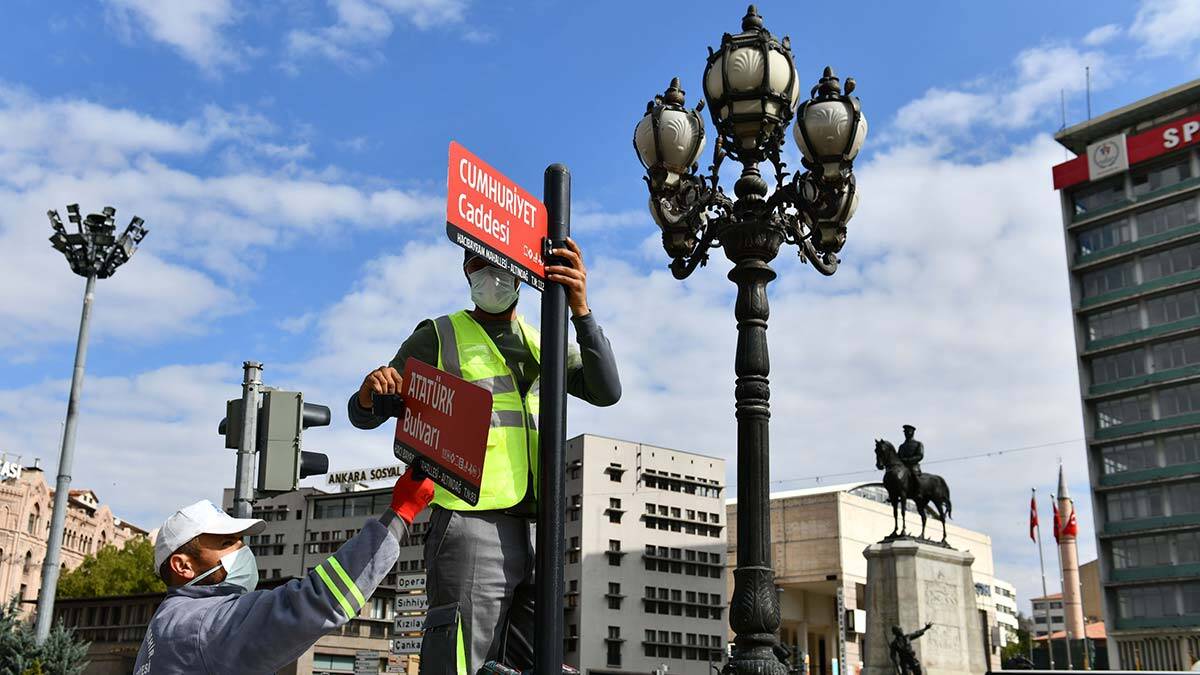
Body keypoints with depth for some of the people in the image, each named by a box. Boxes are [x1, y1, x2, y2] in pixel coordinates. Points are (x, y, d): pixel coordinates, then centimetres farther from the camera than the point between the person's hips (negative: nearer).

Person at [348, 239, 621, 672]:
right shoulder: (439, 336, 6)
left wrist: (580, 310, -13)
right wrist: (370, 394, -19)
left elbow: (606, 391, 0)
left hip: (529, 536, 5)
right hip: (470, 529, -5)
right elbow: (364, 416, 6)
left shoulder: (544, 344, 17)